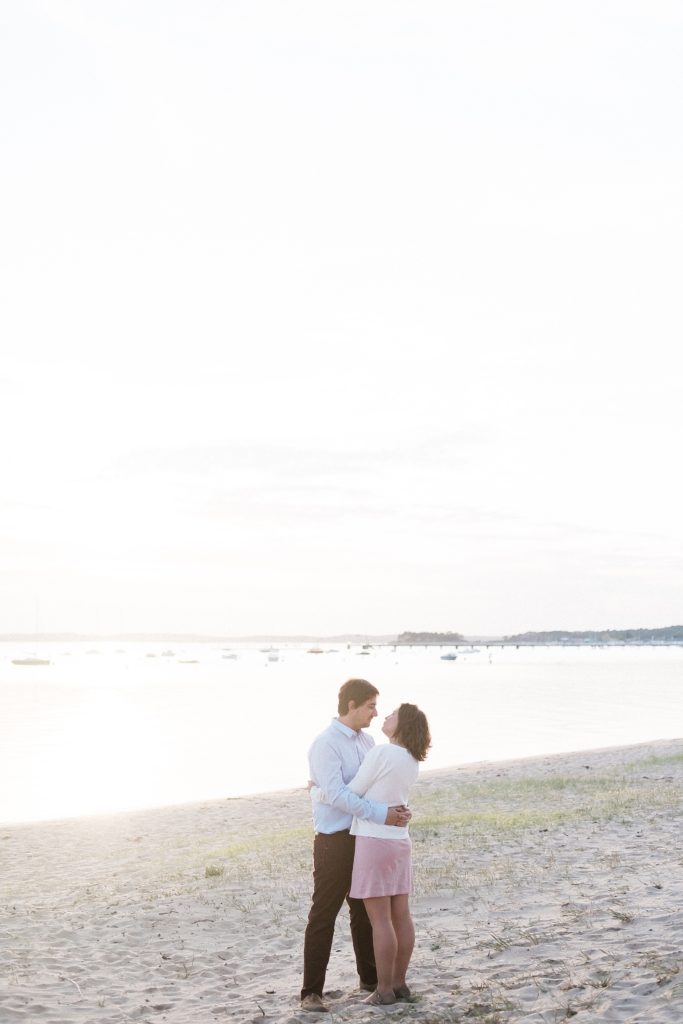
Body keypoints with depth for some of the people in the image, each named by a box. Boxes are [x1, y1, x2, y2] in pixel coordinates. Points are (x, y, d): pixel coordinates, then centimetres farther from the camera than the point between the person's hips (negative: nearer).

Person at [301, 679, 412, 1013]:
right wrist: (381, 815, -25)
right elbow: (336, 794, -25)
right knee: (323, 916, -2)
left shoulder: (367, 741, 9)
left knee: (364, 911, 19)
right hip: (334, 842, -8)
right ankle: (311, 992, 5)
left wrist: (399, 810, -11)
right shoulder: (326, 744, -16)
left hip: (364, 839, 8)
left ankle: (370, 978, 33)